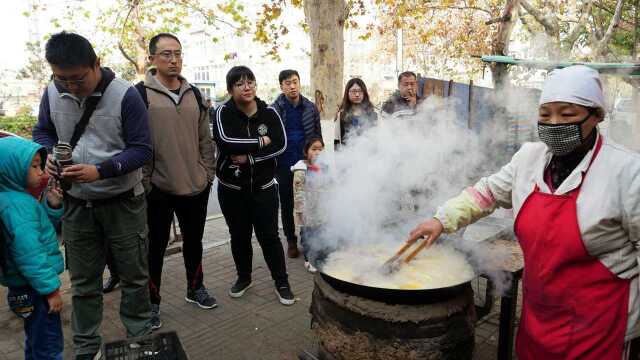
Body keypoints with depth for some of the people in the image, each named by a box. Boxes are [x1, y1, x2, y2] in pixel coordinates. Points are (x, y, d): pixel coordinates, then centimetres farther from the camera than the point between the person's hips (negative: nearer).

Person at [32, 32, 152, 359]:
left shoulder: (125, 95, -16)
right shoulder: (52, 93, -3)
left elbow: (142, 149, -15)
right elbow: (43, 132, 12)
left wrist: (100, 171, -28)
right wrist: (47, 156, -11)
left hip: (123, 201, -3)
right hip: (76, 203, 4)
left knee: (134, 275, 10)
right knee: (83, 281, 15)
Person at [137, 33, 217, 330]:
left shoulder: (194, 94, 8)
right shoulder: (141, 94, -8)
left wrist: (208, 173, 6)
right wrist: (144, 181, -12)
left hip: (196, 186, 5)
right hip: (158, 188, -5)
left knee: (194, 241, 18)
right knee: (156, 247, 8)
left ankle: (195, 288, 38)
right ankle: (152, 302, 25)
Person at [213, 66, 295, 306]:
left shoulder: (269, 112, -3)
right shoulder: (224, 113, -8)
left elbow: (280, 145, -13)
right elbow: (226, 141, -25)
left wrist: (249, 157, -20)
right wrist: (261, 141, -18)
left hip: (263, 187, 0)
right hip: (232, 188, 0)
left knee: (269, 236, 3)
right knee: (239, 235, 14)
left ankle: (282, 283, 18)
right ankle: (244, 277, 35)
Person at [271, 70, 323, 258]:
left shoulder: (310, 108, 2)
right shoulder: (275, 109, -4)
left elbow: (317, 136, 7)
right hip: (283, 166, -1)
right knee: (287, 204, 10)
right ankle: (291, 241, 25)